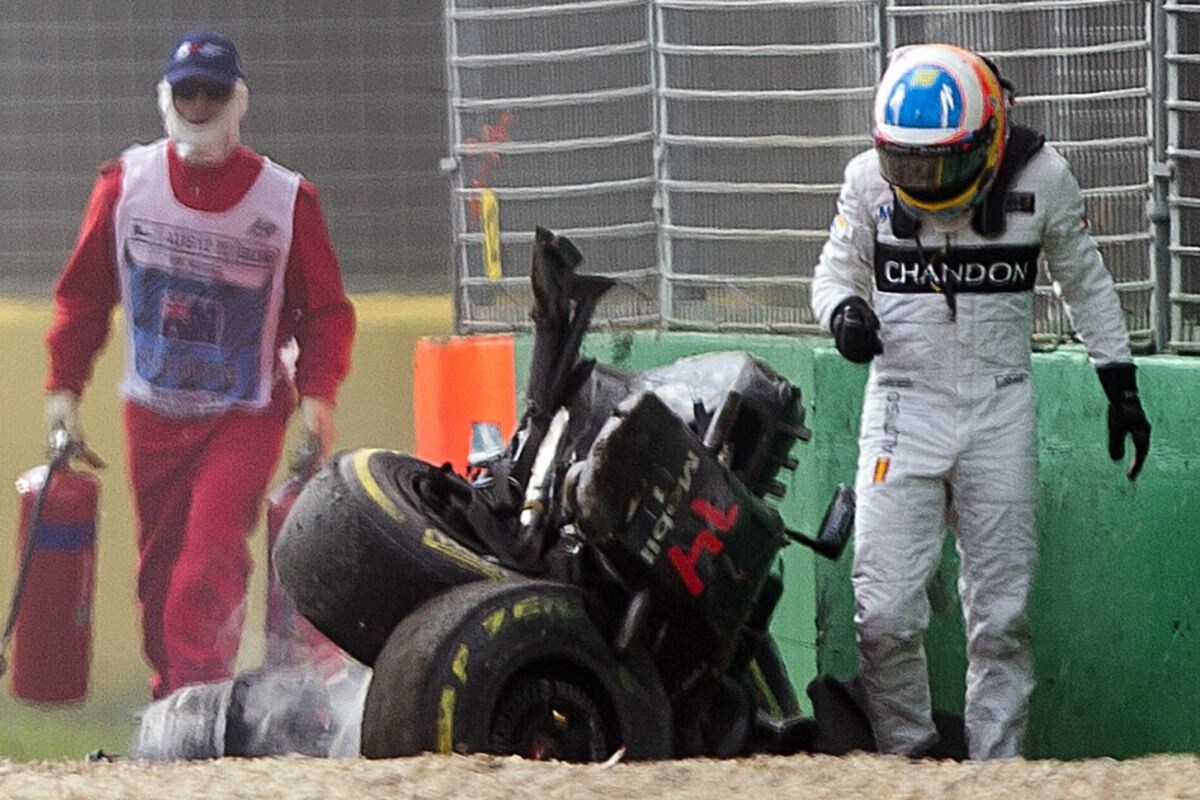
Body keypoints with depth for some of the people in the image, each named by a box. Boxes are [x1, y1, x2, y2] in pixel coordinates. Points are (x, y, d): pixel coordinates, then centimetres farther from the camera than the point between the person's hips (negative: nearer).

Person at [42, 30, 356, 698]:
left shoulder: (287, 201, -7)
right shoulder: (126, 185, -1)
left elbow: (326, 310, 0)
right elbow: (83, 294, 7)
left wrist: (317, 394, -13)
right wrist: (64, 387, 0)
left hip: (246, 415, -3)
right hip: (152, 414, 3)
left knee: (210, 555, -19)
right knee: (158, 568, 7)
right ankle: (170, 694, 22)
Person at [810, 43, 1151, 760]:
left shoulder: (1039, 177, -6)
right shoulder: (869, 180, -5)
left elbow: (1085, 282, 9)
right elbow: (837, 270, 10)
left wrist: (1120, 383, 11)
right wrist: (844, 310, -13)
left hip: (1000, 411, 0)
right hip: (904, 403, 0)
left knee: (1000, 613, 3)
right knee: (886, 613, -9)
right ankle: (906, 755, 7)